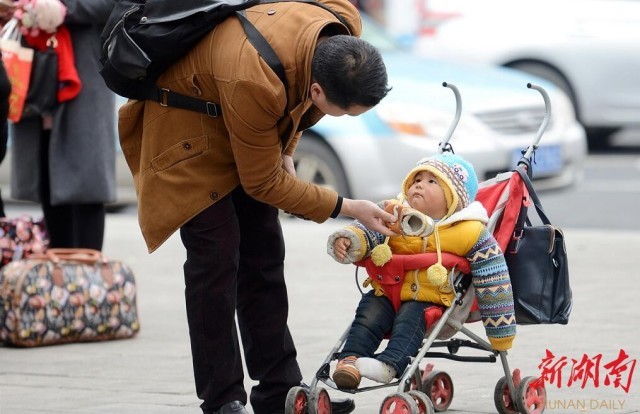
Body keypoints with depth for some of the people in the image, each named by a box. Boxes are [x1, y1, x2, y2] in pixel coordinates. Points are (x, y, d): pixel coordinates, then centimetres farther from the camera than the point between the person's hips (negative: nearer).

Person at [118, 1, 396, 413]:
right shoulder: (255, 81, -42)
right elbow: (263, 183, -25)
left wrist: (286, 152, 1)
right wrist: (348, 208, -20)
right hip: (189, 120, -7)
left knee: (264, 254, 5)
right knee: (216, 255, -14)